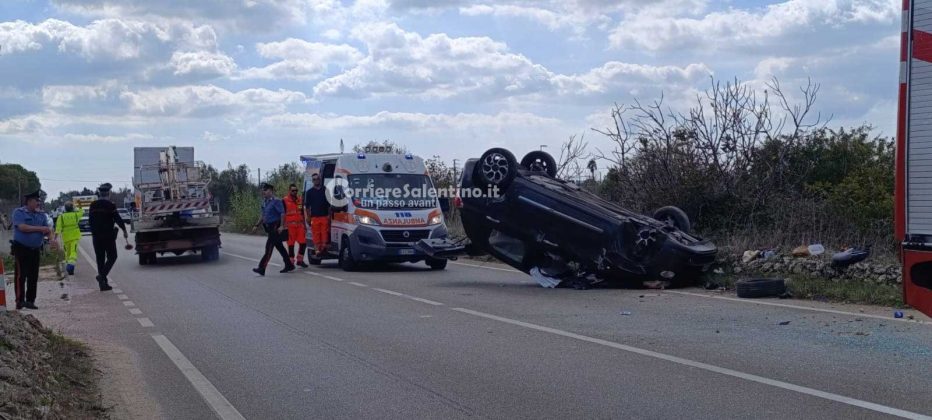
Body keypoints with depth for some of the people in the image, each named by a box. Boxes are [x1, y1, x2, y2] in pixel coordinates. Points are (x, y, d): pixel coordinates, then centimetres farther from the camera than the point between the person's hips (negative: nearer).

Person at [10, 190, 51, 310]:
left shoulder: (42, 215, 13)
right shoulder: (19, 212, -3)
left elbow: (47, 230, 5)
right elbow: (22, 227, -17)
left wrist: (48, 232, -19)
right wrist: (40, 229, -14)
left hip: (36, 249, 5)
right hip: (21, 249, -5)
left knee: (33, 277, 4)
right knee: (20, 275, -7)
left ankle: (30, 301, 9)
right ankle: (20, 300, -6)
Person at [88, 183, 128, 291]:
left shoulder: (92, 206, 8)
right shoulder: (110, 205, -10)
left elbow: (90, 221, 14)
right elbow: (118, 219, -12)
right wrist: (124, 230, -1)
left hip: (96, 236, 6)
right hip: (108, 236, -6)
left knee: (100, 259, 9)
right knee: (112, 257, 4)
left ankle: (103, 284, 9)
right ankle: (102, 275, -17)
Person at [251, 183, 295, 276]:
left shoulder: (276, 201, -13)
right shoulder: (265, 202, 15)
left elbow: (282, 213, -18)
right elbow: (263, 215, 24)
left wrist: (281, 226, -24)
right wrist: (257, 225, 19)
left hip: (275, 227, -9)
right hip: (269, 228, 9)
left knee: (269, 248, -12)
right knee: (280, 247, 14)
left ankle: (262, 268, -17)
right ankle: (289, 265, 22)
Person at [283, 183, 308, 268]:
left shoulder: (300, 200, 15)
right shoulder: (284, 201, -2)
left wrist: (304, 225, 18)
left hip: (300, 225, 5)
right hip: (290, 226, -5)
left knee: (303, 243, 0)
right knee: (291, 244, -1)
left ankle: (300, 260, 15)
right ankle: (291, 262, 6)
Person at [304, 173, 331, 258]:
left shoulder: (325, 190, 11)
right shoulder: (309, 192, 10)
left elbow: (329, 204, 13)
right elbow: (307, 206, 10)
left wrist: (329, 215, 4)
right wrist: (308, 217, 2)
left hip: (325, 217, 0)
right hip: (314, 217, 0)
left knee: (325, 235, -6)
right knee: (316, 235, -4)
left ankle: (324, 248, -4)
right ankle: (317, 251, -2)